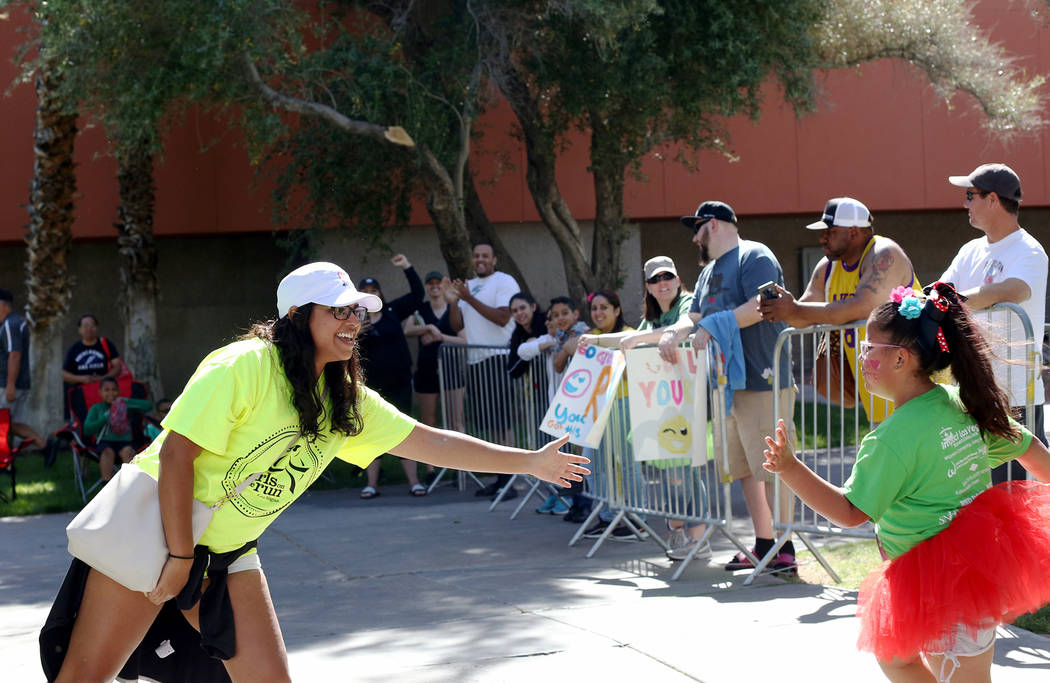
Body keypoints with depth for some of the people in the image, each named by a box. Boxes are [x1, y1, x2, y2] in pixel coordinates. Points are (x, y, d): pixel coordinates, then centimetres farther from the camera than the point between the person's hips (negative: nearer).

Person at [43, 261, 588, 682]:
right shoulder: (244, 367, -19)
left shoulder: (348, 402, 4)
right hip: (154, 528, -7)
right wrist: (180, 558, -18)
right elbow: (176, 454, -20)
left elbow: (433, 443, 8)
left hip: (228, 554, 7)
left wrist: (530, 461, 7)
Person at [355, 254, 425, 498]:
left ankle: (414, 481, -1)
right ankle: (371, 484, 5)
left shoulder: (392, 311, 6)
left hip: (399, 382, 1)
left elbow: (417, 294, 6)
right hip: (371, 385, -1)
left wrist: (407, 267, 1)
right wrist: (354, 335, -20)